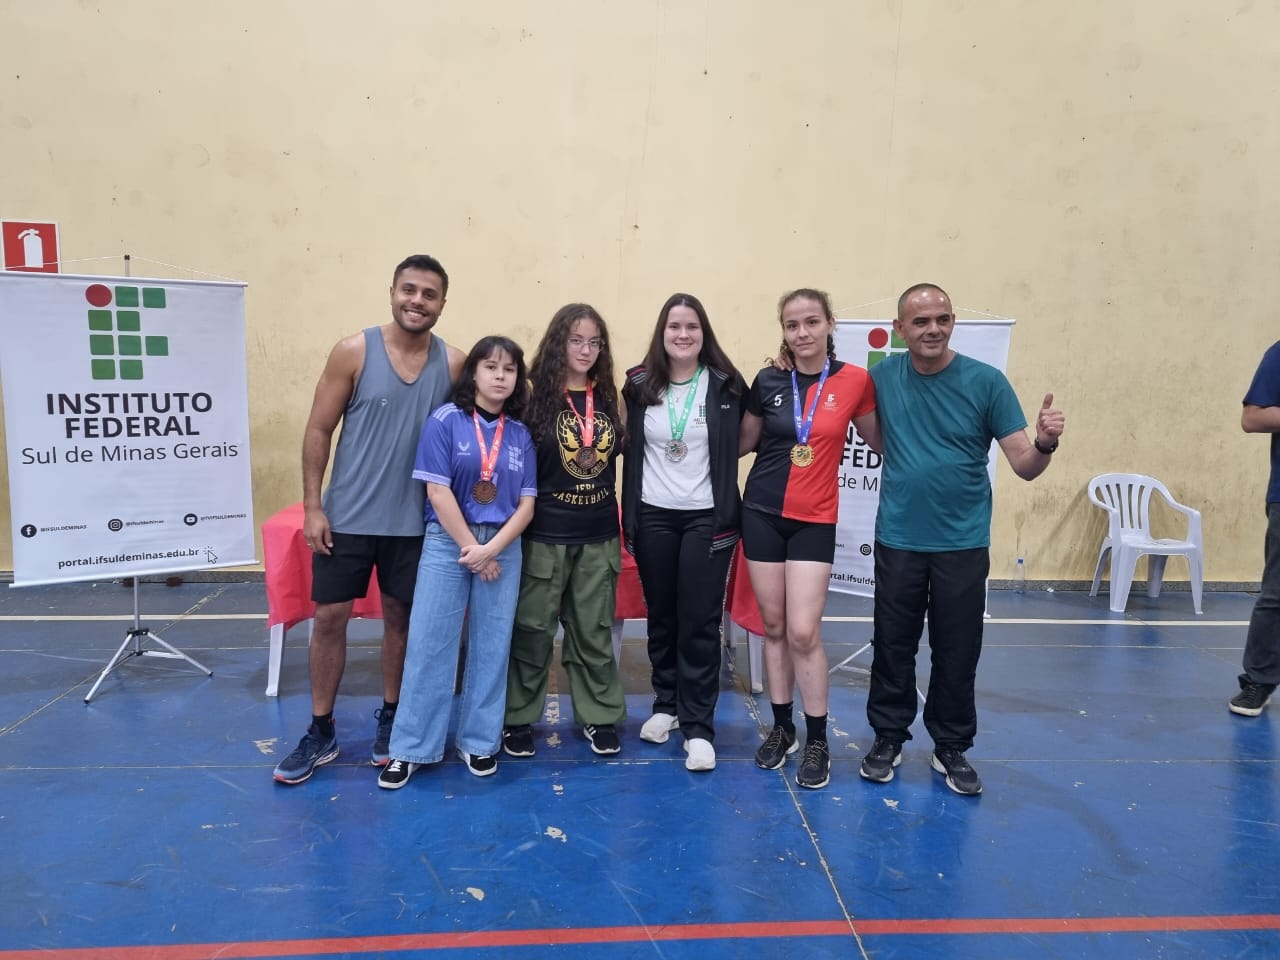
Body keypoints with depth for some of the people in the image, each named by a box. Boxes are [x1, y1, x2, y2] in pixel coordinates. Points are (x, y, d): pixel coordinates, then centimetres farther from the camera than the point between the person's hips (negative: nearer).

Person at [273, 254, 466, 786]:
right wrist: (312, 506, -8)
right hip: (347, 517, -1)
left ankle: (389, 719, 31)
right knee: (329, 617, 5)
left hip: (415, 522, 1)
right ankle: (320, 732, 22)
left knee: (400, 618, 13)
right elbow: (318, 430, -4)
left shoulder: (455, 363, -3)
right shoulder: (353, 351, -7)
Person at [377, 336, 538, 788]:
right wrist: (471, 548, -10)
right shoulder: (445, 420, -4)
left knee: (491, 647, 8)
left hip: (504, 548, 3)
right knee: (429, 644, 0)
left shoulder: (521, 434, 5)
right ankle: (411, 748, 12)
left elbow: (527, 504, 2)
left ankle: (479, 742, 21)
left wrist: (491, 548, -10)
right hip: (446, 543, -3)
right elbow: (438, 491, -9)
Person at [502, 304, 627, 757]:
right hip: (546, 532, -3)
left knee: (593, 630, 13)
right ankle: (517, 717, 22)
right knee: (533, 628, 7)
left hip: (599, 534, 3)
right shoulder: (536, 394, -6)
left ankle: (600, 716, 25)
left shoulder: (608, 396, 5)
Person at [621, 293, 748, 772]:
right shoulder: (639, 384, 2)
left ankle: (698, 726, 9)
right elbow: (632, 451, 8)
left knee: (700, 622, 0)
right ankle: (666, 705, 30)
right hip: (653, 516, 2)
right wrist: (629, 517, 5)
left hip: (706, 517, -2)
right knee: (661, 616, 13)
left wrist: (727, 517, -2)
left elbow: (737, 445, 3)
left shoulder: (725, 384, -4)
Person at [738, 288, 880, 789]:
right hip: (762, 513, 2)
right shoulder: (767, 381, -1)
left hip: (815, 520, -2)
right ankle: (782, 727, 26)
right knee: (774, 626, 10)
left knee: (804, 632, -5)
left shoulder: (855, 381, -6)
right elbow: (744, 442, 11)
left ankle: (818, 740, 13)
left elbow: (879, 440, 7)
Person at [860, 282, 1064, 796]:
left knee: (957, 652, 9)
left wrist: (1045, 443, -30)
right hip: (898, 540, 1)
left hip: (963, 543, -1)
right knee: (892, 646, 11)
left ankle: (951, 747, 27)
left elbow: (1024, 466, -9)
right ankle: (888, 737, 29)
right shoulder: (882, 376, -2)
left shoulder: (986, 381, -8)